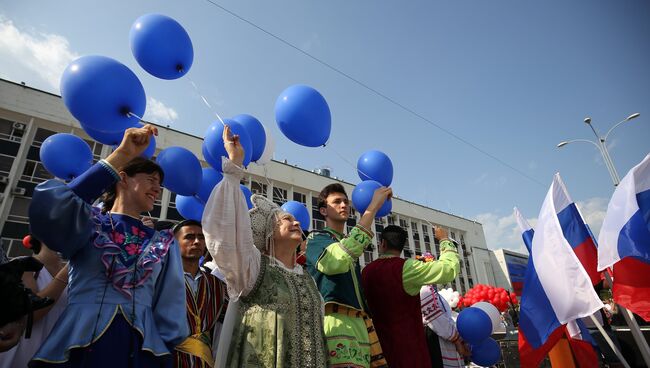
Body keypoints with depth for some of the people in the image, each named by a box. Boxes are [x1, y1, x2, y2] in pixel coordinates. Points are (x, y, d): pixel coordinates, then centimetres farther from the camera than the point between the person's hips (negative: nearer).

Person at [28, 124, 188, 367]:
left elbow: (170, 310, 4)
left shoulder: (164, 244, 10)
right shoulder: (88, 223, 5)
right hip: (77, 348, -2)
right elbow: (50, 211, -18)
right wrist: (122, 154, -15)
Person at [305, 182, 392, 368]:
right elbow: (338, 261, -23)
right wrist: (372, 208, -21)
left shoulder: (349, 244, 25)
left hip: (359, 324, 7)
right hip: (337, 322, -7)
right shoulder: (317, 238, 2)